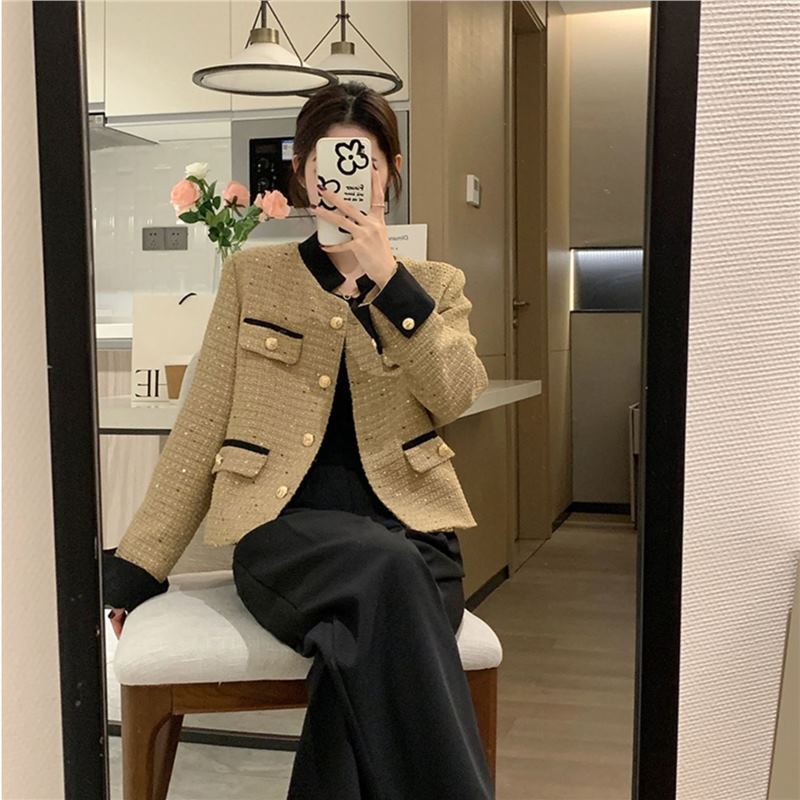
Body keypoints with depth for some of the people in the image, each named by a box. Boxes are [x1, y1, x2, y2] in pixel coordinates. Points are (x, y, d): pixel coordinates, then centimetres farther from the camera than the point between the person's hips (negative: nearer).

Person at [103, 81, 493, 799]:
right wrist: (137, 568, 7)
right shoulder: (252, 276, 13)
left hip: (412, 537, 1)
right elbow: (200, 430, 11)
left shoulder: (436, 285, 15)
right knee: (387, 567, -36)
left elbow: (458, 397, -5)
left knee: (359, 660, -34)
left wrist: (386, 276, -11)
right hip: (286, 532, -1)